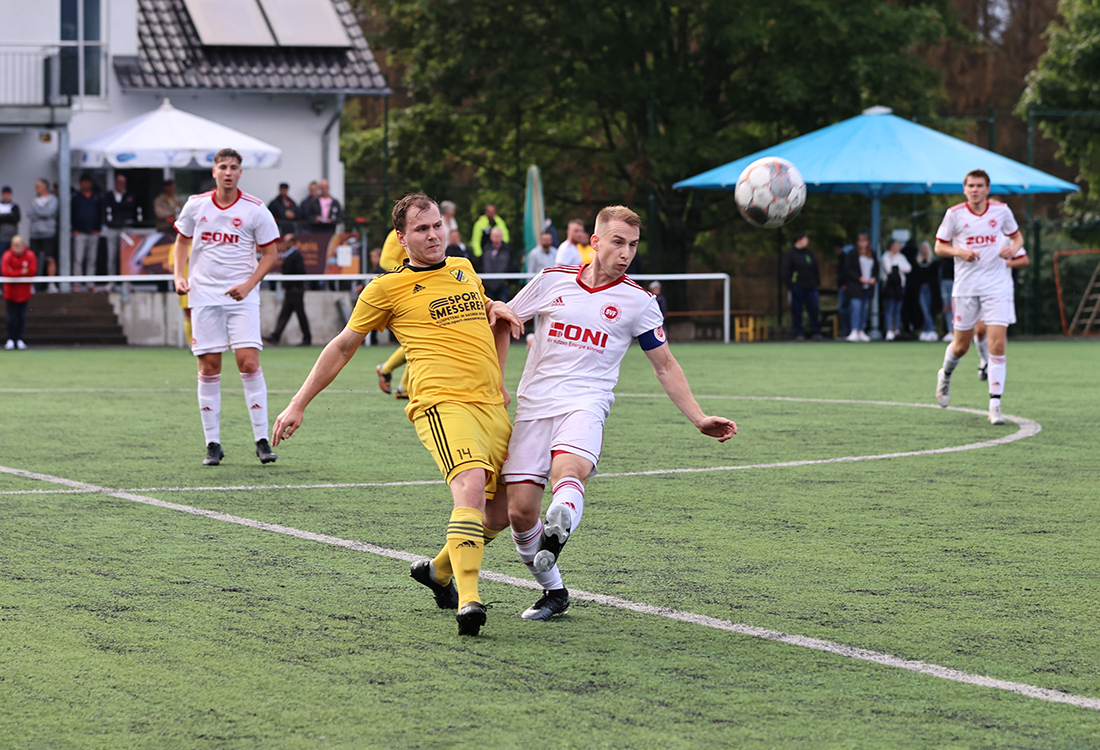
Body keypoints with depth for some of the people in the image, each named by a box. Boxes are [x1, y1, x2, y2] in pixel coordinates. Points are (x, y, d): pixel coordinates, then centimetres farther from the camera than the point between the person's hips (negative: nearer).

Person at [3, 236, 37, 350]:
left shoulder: (30, 256, -3)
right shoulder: (7, 256, -7)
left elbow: (33, 272, -13)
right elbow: (5, 272, -18)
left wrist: (14, 273, -13)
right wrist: (21, 272, -20)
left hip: (24, 291, 1)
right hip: (11, 291, -1)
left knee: (22, 317, 2)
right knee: (11, 317, -2)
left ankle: (19, 339, 11)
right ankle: (10, 340, 6)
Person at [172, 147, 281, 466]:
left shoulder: (255, 210, -2)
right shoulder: (195, 206, 5)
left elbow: (270, 253, 3)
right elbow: (182, 240, 19)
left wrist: (248, 284, -11)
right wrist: (179, 275, 3)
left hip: (241, 297, -2)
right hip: (204, 294, 2)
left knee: (249, 362, -12)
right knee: (208, 368, 1)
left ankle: (262, 439, -7)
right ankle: (213, 443, 7)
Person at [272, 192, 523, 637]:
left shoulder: (463, 269, 20)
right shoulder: (387, 288, 4)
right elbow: (342, 347, 12)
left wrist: (497, 309, 16)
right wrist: (298, 405, 12)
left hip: (492, 406, 7)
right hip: (442, 403, -7)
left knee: (500, 513, 8)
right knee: (472, 487, -30)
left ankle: (439, 570, 34)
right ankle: (467, 601, -38)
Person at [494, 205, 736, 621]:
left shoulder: (638, 301, 7)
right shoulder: (552, 281, 9)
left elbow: (665, 366, 14)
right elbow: (503, 323, 21)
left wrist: (700, 419, 6)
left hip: (585, 404, -2)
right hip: (534, 405, 2)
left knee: (569, 470, -35)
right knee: (520, 511, -6)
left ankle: (555, 537, -62)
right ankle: (553, 592, 13)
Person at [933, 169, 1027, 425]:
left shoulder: (1001, 210, 1)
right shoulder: (955, 214, -3)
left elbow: (1017, 235, 16)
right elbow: (939, 246, 5)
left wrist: (1013, 248, -7)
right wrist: (959, 252, -15)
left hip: (997, 287, 0)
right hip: (965, 287, 0)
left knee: (997, 344, -11)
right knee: (961, 346, 9)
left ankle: (995, 405, -8)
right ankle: (945, 375, 44)